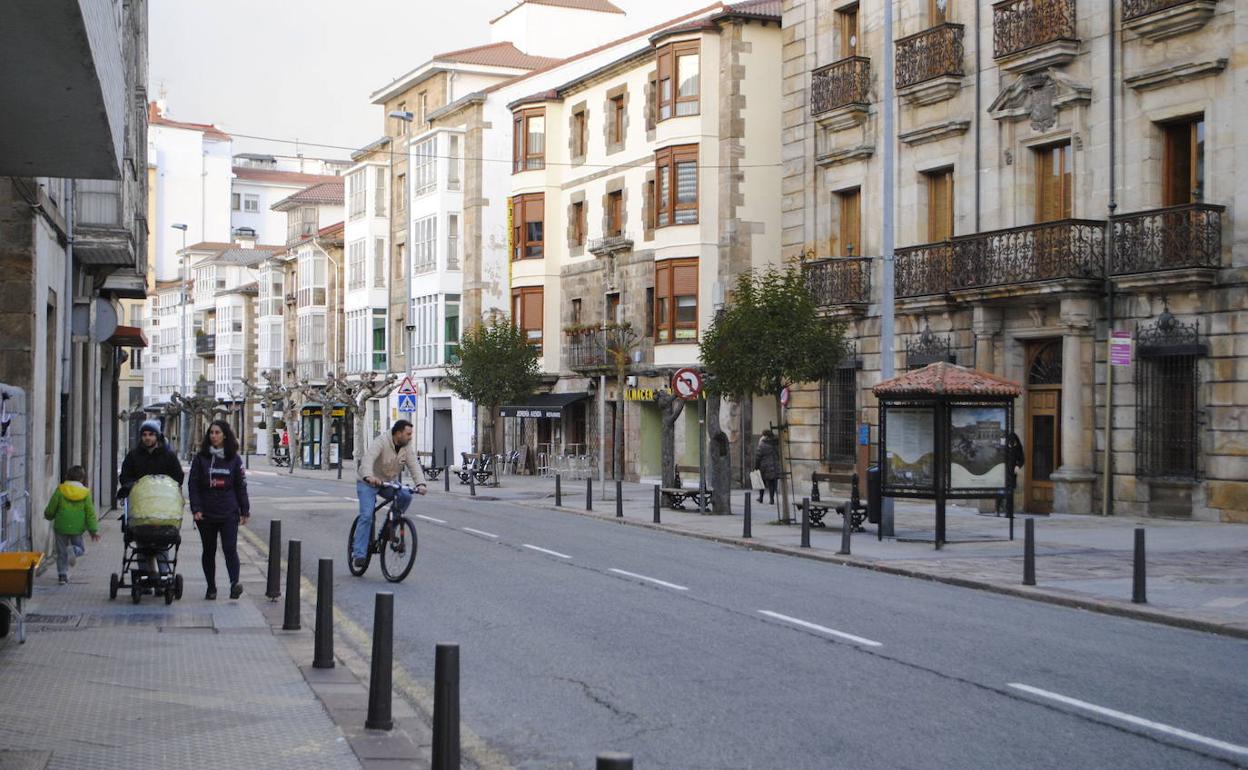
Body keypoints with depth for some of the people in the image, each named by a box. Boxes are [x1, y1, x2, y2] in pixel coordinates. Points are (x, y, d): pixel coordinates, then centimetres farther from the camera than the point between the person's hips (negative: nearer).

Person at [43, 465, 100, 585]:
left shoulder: (60, 490, -5)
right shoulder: (85, 493, -3)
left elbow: (51, 508, 1)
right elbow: (90, 513, -2)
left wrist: (48, 516, 25)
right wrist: (94, 530, 2)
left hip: (61, 526, 0)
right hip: (77, 527, 0)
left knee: (61, 552, 12)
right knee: (80, 548, 16)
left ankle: (62, 574, 5)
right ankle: (74, 550, -18)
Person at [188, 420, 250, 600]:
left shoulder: (234, 459, 5)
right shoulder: (200, 458, 4)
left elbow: (241, 486, 8)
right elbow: (193, 485, 2)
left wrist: (245, 511, 6)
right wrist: (196, 509, -8)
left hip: (228, 513, -1)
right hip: (206, 514, 1)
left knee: (230, 548, -12)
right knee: (209, 551, 8)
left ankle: (234, 584, -19)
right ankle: (211, 588, 16)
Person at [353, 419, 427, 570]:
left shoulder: (406, 447, -6)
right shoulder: (381, 443, -25)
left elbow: (414, 465, -16)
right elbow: (368, 458, -40)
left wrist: (421, 484, -34)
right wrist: (369, 476, -59)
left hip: (389, 482, 6)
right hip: (367, 483, -6)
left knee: (405, 496, -20)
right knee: (367, 515, -17)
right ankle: (359, 553, -15)